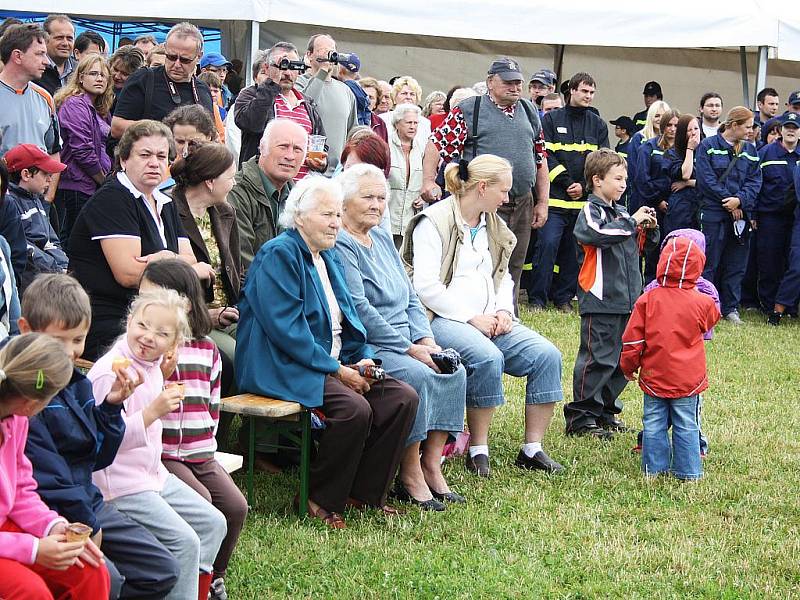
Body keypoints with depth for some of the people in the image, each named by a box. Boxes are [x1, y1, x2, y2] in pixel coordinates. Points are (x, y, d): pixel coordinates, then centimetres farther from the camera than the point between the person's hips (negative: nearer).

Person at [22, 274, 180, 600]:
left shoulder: (77, 383, 10)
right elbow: (44, 472, -19)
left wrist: (111, 406, -2)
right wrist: (86, 524, -13)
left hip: (87, 504, 9)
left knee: (163, 571, 5)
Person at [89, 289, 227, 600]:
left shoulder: (151, 365, 6)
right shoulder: (111, 372, -21)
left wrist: (165, 374, 10)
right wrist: (153, 412, -34)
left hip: (154, 474, 10)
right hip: (121, 484, -10)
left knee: (213, 523, 12)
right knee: (185, 541, -17)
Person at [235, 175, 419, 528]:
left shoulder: (328, 256, 19)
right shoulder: (279, 255, -10)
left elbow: (347, 319, 22)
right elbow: (286, 328, -19)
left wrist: (363, 359, 1)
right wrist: (337, 370, -19)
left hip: (334, 363, 9)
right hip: (283, 367, -9)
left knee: (404, 398, -9)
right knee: (355, 408, -31)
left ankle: (365, 492, 1)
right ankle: (322, 500, -13)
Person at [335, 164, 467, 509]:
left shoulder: (382, 239, 18)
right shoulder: (339, 245, -10)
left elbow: (410, 298, 18)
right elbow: (360, 310, -18)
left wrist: (426, 339, 0)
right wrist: (409, 349, -18)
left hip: (405, 342, 9)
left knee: (454, 372, -12)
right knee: (416, 375, -30)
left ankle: (432, 465, -9)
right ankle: (410, 475, -19)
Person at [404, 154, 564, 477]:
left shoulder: (493, 226, 20)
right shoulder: (434, 222, -5)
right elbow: (426, 285, -14)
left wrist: (503, 311, 5)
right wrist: (471, 318, -16)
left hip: (489, 320, 8)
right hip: (445, 319, -7)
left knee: (546, 354, -14)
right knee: (488, 357, -35)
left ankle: (532, 449, -7)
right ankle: (478, 451, -20)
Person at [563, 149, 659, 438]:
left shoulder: (621, 212, 15)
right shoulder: (590, 211, -8)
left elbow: (643, 245, 25)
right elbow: (599, 234, -30)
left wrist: (649, 229, 5)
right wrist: (632, 222, -22)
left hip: (626, 300, 8)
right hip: (601, 300, -8)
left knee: (622, 360, 14)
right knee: (597, 358, -7)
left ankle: (606, 411, 25)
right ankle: (580, 417, 0)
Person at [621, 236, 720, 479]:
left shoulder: (647, 300, -8)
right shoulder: (701, 302, -8)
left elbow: (632, 339, -4)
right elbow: (712, 319, 17)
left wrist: (629, 367, 10)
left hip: (654, 376, 0)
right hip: (688, 378, 0)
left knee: (654, 422, 11)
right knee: (686, 425, 7)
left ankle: (654, 467, 14)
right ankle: (688, 470, 11)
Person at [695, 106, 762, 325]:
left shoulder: (749, 150, 12)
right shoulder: (708, 146, -3)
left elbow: (755, 181, 6)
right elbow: (706, 179, -10)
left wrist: (740, 200, -12)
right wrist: (729, 204, -11)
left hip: (741, 214, 5)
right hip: (713, 214, -5)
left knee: (736, 264, 8)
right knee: (710, 263, -3)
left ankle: (730, 308, 16)